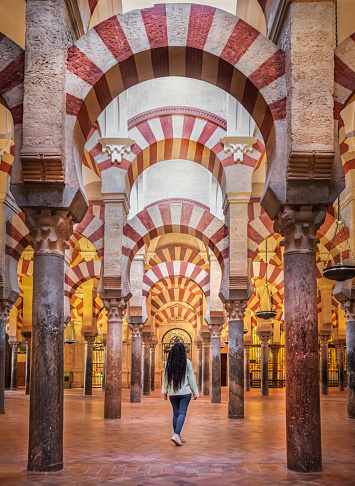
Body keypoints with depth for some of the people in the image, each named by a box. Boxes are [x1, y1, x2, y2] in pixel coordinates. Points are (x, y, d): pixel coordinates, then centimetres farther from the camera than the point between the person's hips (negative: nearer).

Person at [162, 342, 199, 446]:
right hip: (185, 392, -4)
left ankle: (178, 436, 17)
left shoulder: (168, 363, 1)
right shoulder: (187, 362, -8)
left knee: (175, 413, 12)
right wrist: (195, 392, 2)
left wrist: (165, 391, 15)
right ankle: (176, 435, -19)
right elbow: (191, 378, -5)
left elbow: (165, 377, 6)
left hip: (172, 393, 4)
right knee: (182, 413, -4)